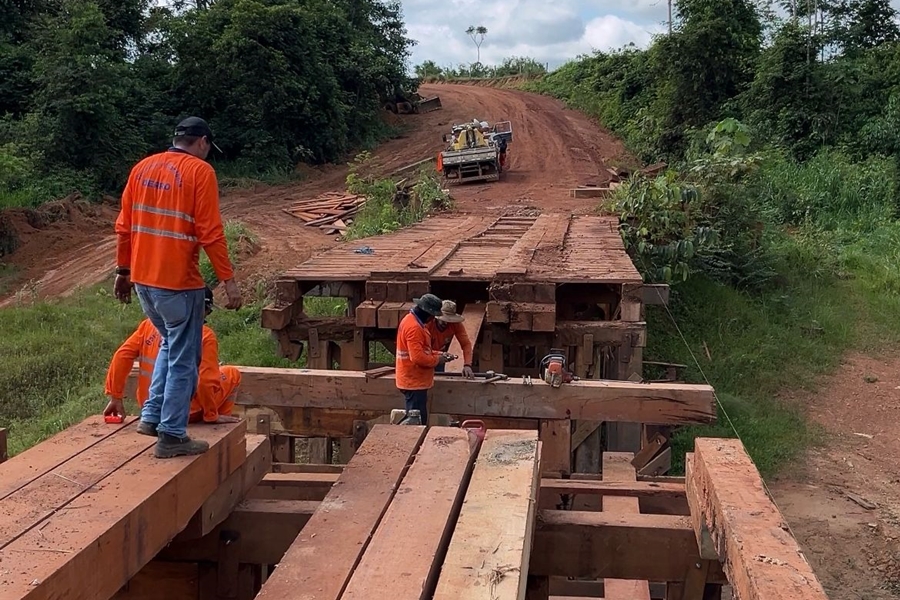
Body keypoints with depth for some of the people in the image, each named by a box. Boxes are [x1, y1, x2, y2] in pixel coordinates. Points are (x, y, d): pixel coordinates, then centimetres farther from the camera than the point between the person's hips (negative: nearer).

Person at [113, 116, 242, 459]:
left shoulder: (142, 168, 10)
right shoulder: (200, 171, -9)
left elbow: (123, 227, 12)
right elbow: (210, 233, -15)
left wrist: (123, 270, 20)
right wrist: (228, 280, -12)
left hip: (143, 279, 7)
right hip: (179, 282, -7)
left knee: (169, 345, 25)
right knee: (183, 359, 4)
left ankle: (152, 416, 25)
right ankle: (172, 437, 8)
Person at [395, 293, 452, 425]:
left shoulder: (412, 320, 12)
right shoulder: (414, 327, -22)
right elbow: (418, 358, -28)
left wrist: (439, 354, 9)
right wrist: (437, 360, -13)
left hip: (414, 380, 11)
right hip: (414, 382, -11)